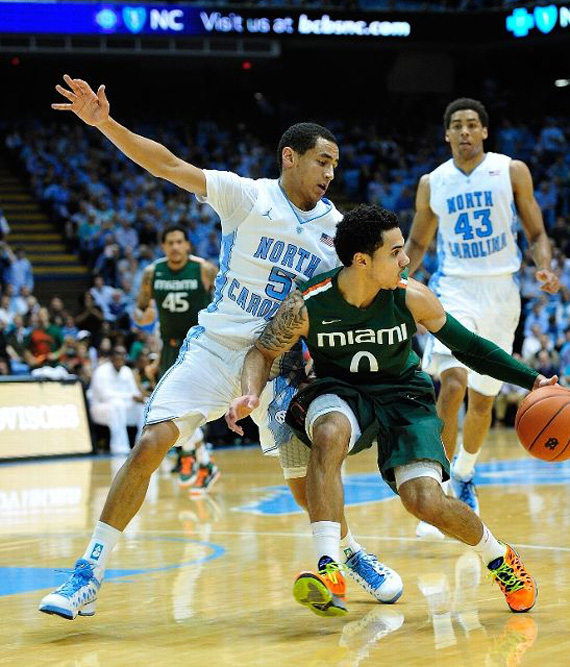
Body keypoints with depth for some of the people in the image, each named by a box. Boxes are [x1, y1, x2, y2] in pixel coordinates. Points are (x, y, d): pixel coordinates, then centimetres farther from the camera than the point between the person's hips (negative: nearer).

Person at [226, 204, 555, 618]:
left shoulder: (412, 298, -17)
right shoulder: (307, 307, -20)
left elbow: (467, 346, -3)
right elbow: (264, 352, -3)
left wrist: (532, 380, -8)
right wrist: (251, 394, -24)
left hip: (403, 396, 0)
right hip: (339, 393, 0)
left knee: (425, 501, -18)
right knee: (329, 435, -37)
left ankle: (499, 558, 14)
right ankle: (329, 571, -37)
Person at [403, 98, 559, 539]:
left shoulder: (512, 172, 0)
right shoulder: (432, 184, 4)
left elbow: (536, 232, 4)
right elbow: (417, 243, 15)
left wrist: (545, 269, -16)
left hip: (500, 293, 1)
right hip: (454, 290, -1)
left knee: (483, 400, 11)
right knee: (452, 382, -24)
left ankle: (464, 476, 37)